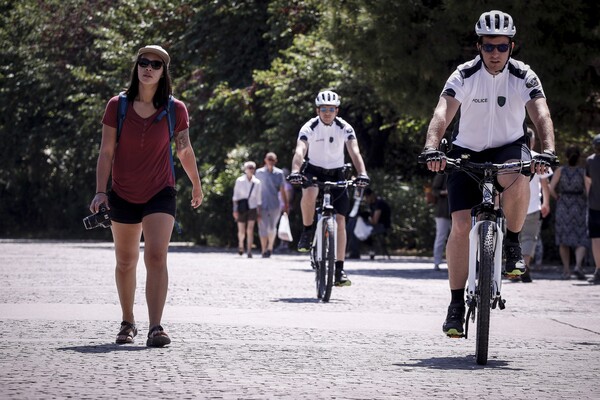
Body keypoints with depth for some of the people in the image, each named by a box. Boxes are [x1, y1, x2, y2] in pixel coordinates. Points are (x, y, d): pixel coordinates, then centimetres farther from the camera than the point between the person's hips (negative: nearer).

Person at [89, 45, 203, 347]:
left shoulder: (175, 110, -5)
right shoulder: (117, 106, -5)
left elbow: (185, 152, 9)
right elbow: (106, 152, -2)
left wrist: (197, 186, 21)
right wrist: (100, 191, -11)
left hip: (160, 194, -2)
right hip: (123, 195, 2)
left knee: (156, 256, -19)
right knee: (125, 262, 13)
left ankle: (155, 327, -22)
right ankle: (128, 323, 30)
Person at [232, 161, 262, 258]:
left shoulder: (257, 182, 3)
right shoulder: (239, 181, -2)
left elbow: (258, 199, 8)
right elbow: (235, 196, -2)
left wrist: (259, 212, 8)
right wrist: (235, 209, -10)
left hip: (252, 208, 0)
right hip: (241, 208, 0)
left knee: (250, 230, -13)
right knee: (241, 231, 4)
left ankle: (249, 251, -13)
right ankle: (240, 244, 36)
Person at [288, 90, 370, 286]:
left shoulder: (345, 128, -13)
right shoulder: (310, 127, -17)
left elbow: (355, 152, -25)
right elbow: (300, 151, -31)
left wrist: (362, 173, -43)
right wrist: (295, 171, -51)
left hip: (336, 174, 2)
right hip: (314, 171, -2)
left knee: (340, 221, -7)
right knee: (310, 193, -38)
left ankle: (339, 270, -2)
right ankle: (307, 232, -14)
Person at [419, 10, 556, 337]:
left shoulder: (523, 77, -13)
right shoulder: (464, 75, -15)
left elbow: (541, 115, -26)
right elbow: (443, 113, -28)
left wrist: (547, 152, -45)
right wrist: (431, 149, -46)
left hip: (509, 148, -1)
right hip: (467, 153, 1)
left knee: (517, 179, -37)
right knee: (460, 225, -12)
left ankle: (513, 245, -12)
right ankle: (457, 304, -2)